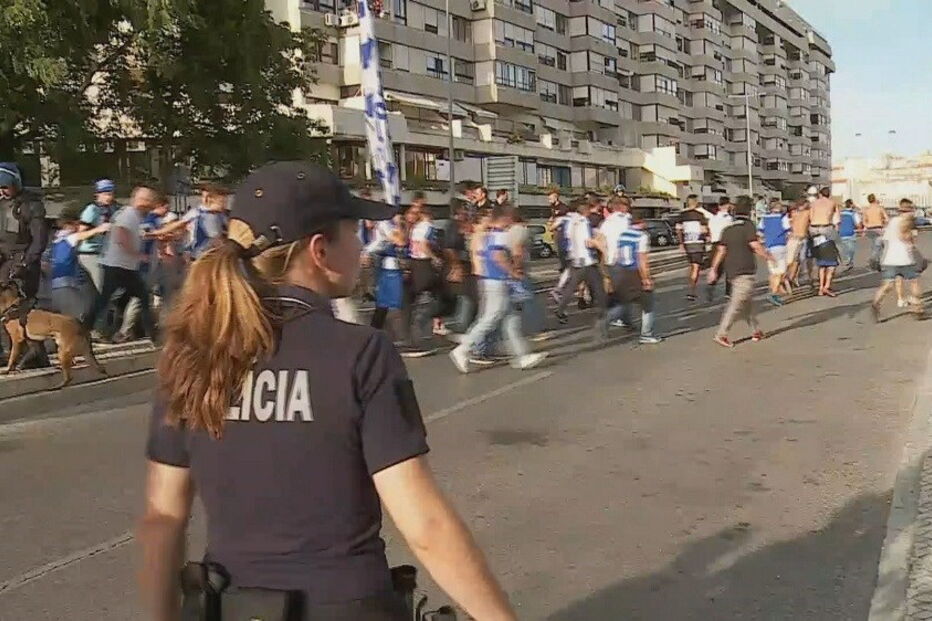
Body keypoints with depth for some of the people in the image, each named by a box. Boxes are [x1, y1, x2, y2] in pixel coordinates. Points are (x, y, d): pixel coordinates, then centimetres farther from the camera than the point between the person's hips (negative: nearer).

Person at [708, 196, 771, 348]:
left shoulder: (728, 230, 10)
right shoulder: (748, 226, -9)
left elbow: (721, 251, 7)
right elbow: (756, 246, -15)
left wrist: (713, 270, 8)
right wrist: (768, 256, 0)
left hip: (732, 270, 8)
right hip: (745, 271, -8)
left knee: (748, 301, 18)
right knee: (737, 303, -8)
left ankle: (756, 331, 27)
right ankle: (721, 334, -14)